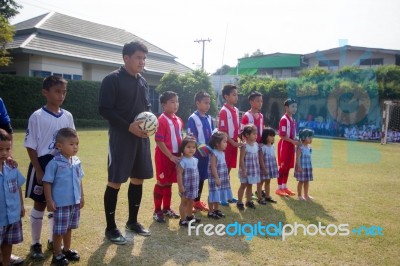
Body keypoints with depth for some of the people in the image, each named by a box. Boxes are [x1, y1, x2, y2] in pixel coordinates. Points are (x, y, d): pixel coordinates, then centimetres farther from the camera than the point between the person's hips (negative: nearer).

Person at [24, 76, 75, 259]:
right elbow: (30, 146, -10)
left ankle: (53, 240, 29)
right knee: (40, 204, 6)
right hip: (43, 166, -4)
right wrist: (38, 170, -13)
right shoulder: (37, 117, -12)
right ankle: (35, 244, 21)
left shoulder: (67, 116, 2)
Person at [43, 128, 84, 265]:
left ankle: (67, 250, 37)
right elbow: (47, 182, -13)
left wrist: (81, 196, 14)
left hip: (75, 202, 6)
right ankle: (57, 255, 23)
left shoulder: (77, 161, 2)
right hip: (61, 203, -6)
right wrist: (49, 200, -13)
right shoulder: (54, 163, -16)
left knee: (69, 228, 20)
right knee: (59, 230, 7)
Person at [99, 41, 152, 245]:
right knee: (115, 182, -2)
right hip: (121, 137, -7)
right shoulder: (113, 80, -8)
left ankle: (132, 221, 28)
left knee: (138, 179, 12)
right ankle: (110, 228, 12)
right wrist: (129, 126, -21)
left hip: (142, 137, 7)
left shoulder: (143, 82, 14)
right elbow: (104, 109, -13)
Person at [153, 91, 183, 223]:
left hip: (176, 155, 7)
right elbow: (159, 141, -19)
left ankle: (166, 209, 28)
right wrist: (171, 156, -20)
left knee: (169, 183, 16)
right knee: (161, 183, 3)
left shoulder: (179, 120, 8)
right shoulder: (162, 120, -16)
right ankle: (157, 211, 14)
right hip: (164, 156, -7)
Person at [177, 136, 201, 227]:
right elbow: (179, 174, -21)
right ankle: (183, 220, 9)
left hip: (193, 186, 8)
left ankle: (189, 216, 36)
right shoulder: (183, 161, -20)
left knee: (190, 202, 20)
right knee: (184, 202, 2)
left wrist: (196, 184, 19)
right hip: (186, 187, -8)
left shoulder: (195, 160, 5)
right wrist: (180, 186, -23)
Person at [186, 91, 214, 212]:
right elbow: (191, 137, -14)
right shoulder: (192, 118, -10)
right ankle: (192, 201, 13)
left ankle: (198, 200, 26)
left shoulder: (209, 118, 9)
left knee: (202, 176, 14)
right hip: (197, 152, -6)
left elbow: (213, 134, 14)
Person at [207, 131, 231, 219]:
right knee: (214, 194, -2)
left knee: (219, 194, 17)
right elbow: (213, 167, -22)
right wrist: (217, 178, -23)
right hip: (215, 178, -9)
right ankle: (210, 212, 9)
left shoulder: (222, 153, 9)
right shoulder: (214, 154, -19)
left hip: (222, 178, 9)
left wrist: (226, 175, 20)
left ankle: (216, 210, 29)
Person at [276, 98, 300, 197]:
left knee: (288, 166, 12)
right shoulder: (284, 119, -14)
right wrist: (293, 141, -20)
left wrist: (296, 141, 1)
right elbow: (282, 135, -19)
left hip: (291, 145, 8)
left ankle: (284, 187, 21)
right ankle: (279, 188, 5)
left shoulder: (293, 120, 13)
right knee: (282, 166, -3)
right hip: (284, 144, -8)